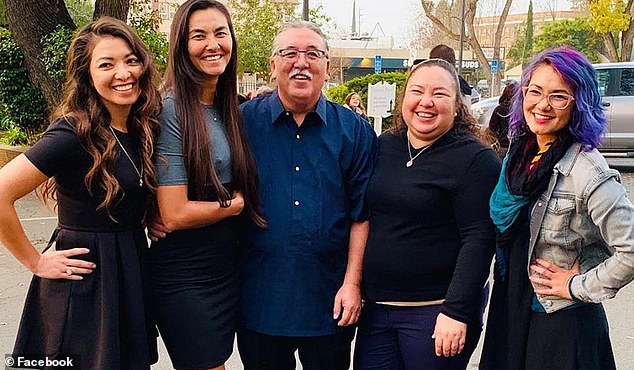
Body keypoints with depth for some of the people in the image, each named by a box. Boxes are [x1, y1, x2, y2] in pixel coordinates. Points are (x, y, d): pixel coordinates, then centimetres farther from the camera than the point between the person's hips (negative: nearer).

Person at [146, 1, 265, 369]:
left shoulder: (229, 108, 5)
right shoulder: (172, 110, -17)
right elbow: (175, 214, -21)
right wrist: (236, 203, -8)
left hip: (228, 267, 7)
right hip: (185, 275, -7)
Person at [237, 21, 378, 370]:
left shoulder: (354, 130, 1)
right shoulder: (244, 121, -1)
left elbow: (361, 214, 1)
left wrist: (352, 283, -3)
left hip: (330, 302, 1)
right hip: (259, 298, 0)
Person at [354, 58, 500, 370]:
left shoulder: (476, 160, -10)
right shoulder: (381, 147, 7)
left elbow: (478, 239, -14)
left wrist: (456, 311, -18)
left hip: (434, 310, -5)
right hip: (375, 307, 5)